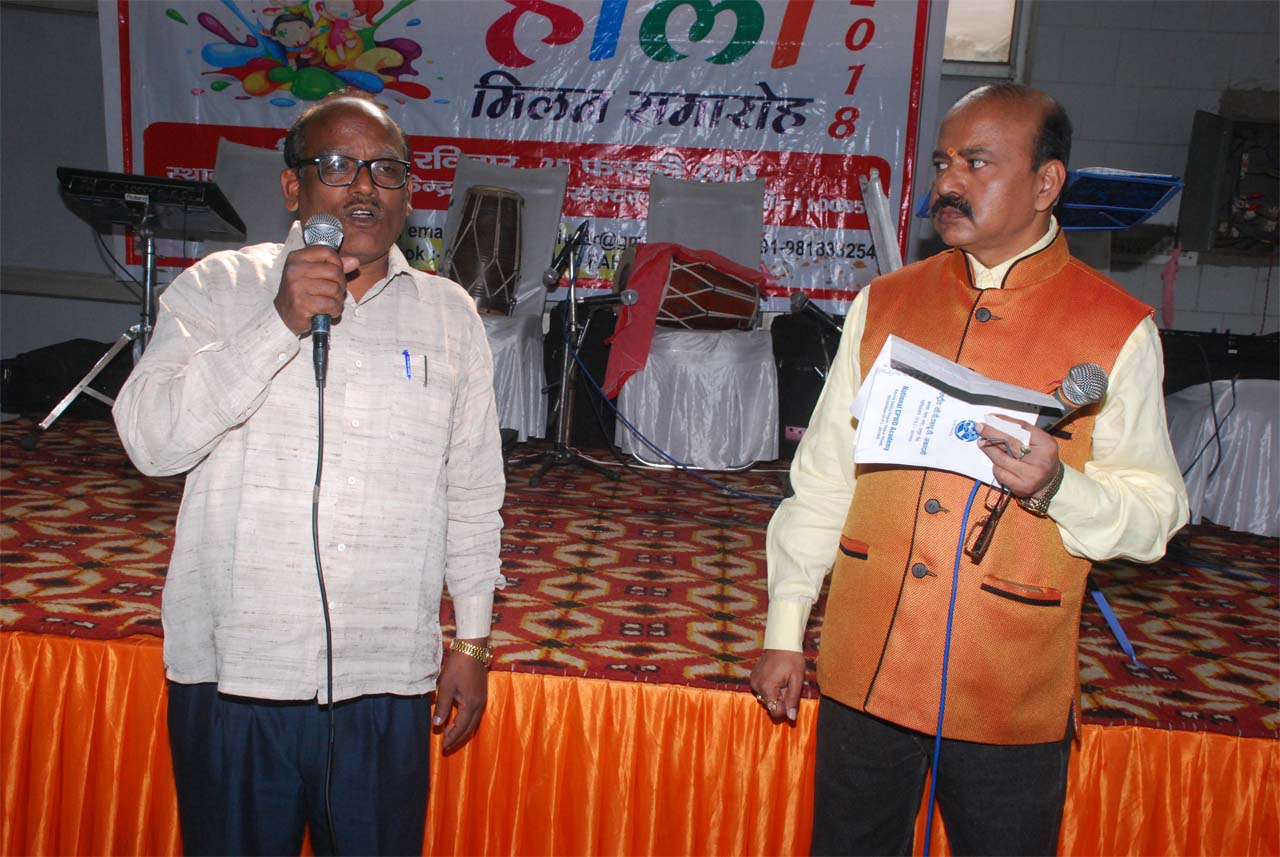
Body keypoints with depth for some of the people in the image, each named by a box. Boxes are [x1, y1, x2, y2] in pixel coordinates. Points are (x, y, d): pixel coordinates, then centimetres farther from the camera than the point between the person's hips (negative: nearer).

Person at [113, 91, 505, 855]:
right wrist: (280, 323, -19)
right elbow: (153, 439, -11)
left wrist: (472, 641, 8)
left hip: (386, 680, 1)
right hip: (233, 672, 0)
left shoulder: (450, 316, 5)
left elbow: (473, 496, 8)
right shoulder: (219, 288, 1)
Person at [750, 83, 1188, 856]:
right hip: (864, 673, 3)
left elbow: (1158, 510, -2)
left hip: (1012, 699, -2)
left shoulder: (1117, 329, -4)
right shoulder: (885, 304, 5)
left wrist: (1055, 486, -23)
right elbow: (824, 478, 8)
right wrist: (786, 629, 7)